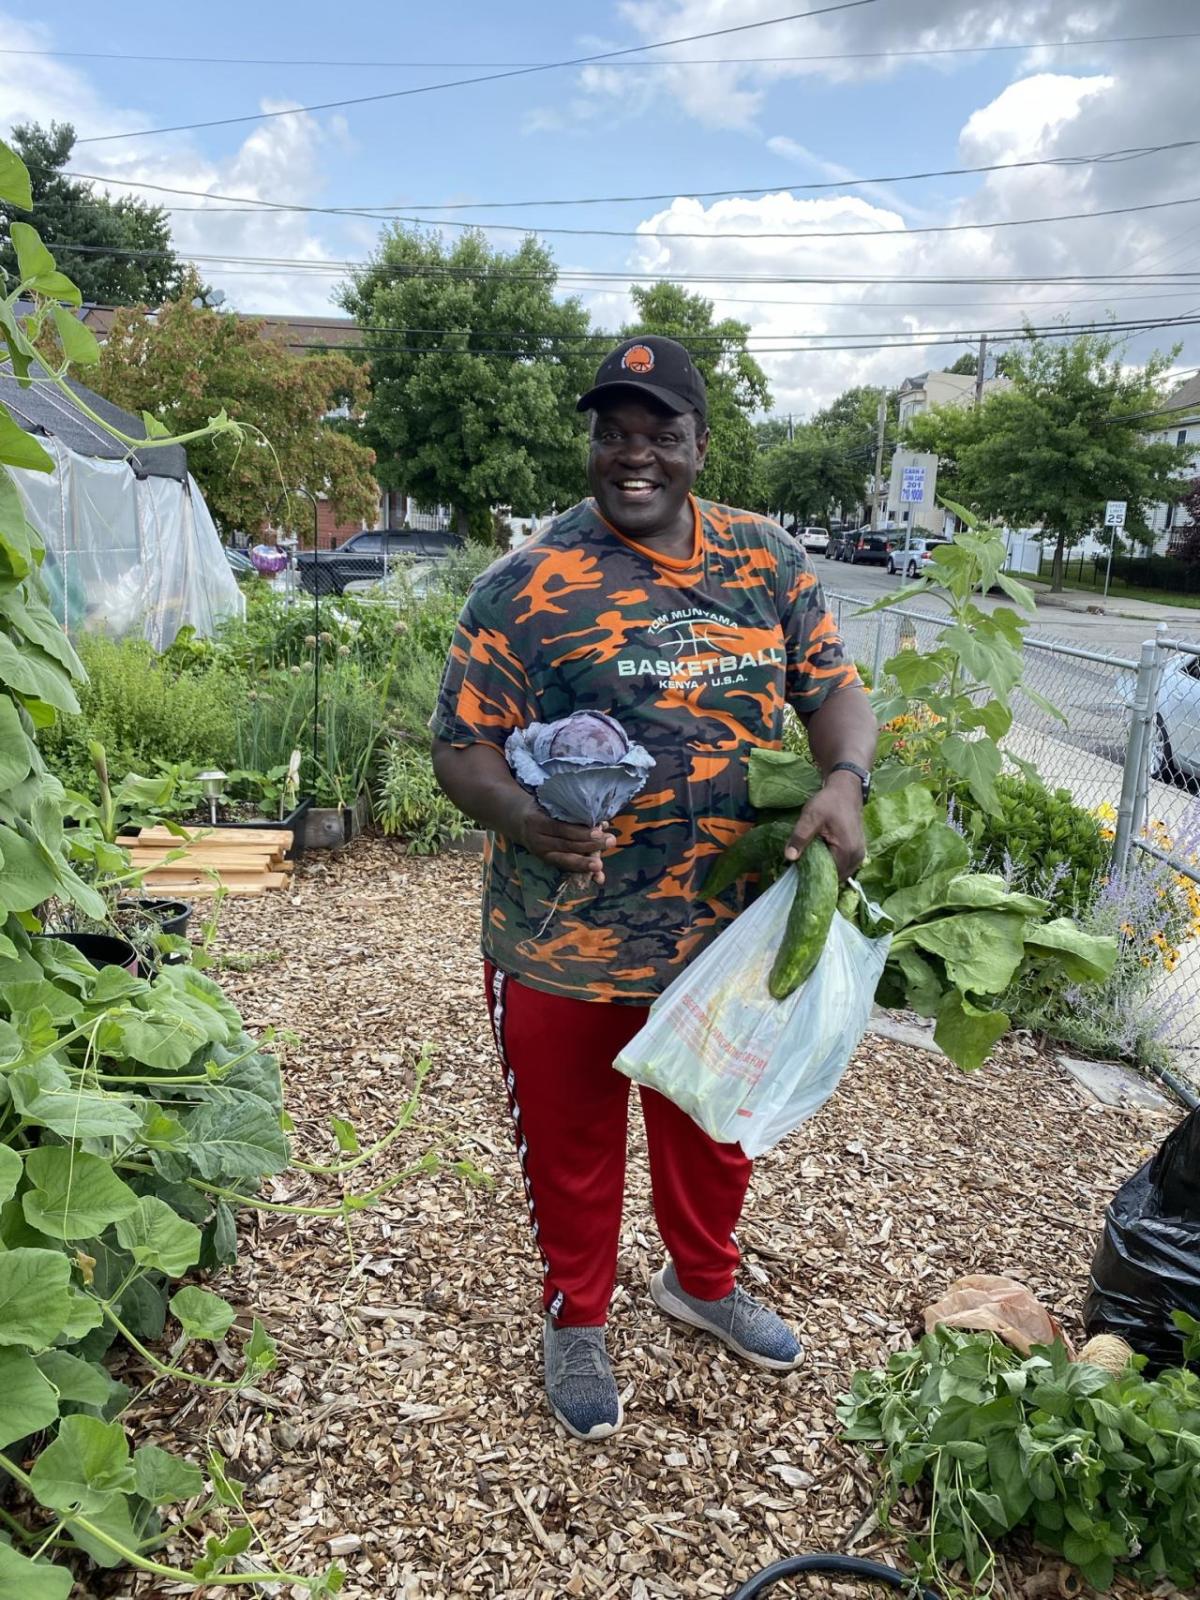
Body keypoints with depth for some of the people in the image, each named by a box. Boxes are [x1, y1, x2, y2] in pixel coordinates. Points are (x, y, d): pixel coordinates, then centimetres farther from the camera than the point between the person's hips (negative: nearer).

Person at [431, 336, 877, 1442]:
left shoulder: (767, 562, 1)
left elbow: (834, 685, 4)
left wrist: (844, 781, -18)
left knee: (714, 1126, 25)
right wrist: (527, 820, -33)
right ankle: (576, 1318, 45)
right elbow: (461, 747, -11)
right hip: (565, 947, -3)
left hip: (727, 934, 4)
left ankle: (703, 1280, 55)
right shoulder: (527, 585, -11)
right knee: (573, 1141, 17)